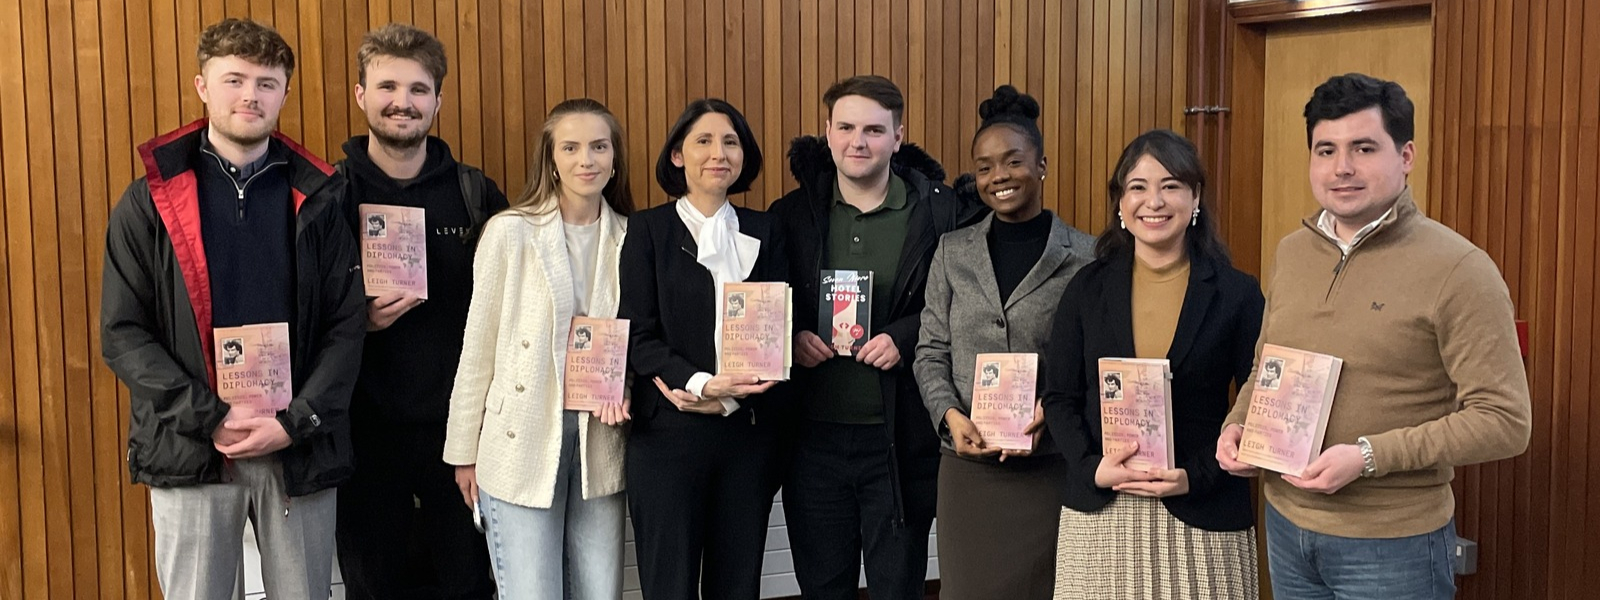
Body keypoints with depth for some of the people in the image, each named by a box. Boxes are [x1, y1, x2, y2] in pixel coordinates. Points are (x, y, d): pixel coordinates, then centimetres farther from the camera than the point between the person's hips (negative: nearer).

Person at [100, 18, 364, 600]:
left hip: (300, 449, 1)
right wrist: (210, 421, -11)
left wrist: (297, 422, -11)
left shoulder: (319, 198, 5)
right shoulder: (150, 200, 3)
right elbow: (122, 334, -1)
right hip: (190, 450, 0)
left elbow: (346, 325, 1)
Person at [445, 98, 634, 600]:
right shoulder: (510, 231, -5)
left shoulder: (632, 238, 4)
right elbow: (479, 346, -2)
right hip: (523, 440, -3)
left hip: (600, 440, 3)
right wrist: (464, 451, 1)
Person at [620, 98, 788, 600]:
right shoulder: (649, 229, 2)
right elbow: (639, 337, -4)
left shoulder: (764, 231, 11)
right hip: (668, 433, -2)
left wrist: (727, 399, -10)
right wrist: (700, 384, -20)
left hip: (749, 431, 3)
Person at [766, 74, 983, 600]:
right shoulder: (792, 215, 3)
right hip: (814, 436, 2)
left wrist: (905, 337, -16)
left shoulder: (941, 213, -4)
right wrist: (791, 336, -9)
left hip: (902, 441, -2)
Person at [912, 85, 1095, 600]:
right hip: (968, 463, 2)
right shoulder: (952, 251, 8)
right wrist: (950, 415, -9)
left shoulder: (1084, 256, -1)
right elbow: (931, 351, 7)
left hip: (1052, 465, -2)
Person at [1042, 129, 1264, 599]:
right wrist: (1093, 468, -11)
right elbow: (1059, 398, 4)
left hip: (1202, 518, -1)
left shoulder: (1237, 293, -3)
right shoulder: (1088, 289, 2)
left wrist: (1195, 477, -13)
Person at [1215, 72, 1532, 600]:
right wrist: (1237, 425, -2)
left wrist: (1369, 456, -23)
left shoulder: (1458, 270, -13)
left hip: (1392, 544, -5)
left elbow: (1504, 421, -16)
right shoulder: (1291, 253, 5)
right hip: (1285, 525, 5)